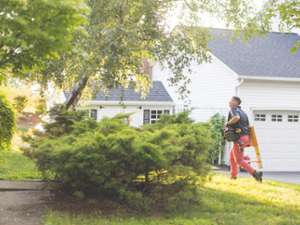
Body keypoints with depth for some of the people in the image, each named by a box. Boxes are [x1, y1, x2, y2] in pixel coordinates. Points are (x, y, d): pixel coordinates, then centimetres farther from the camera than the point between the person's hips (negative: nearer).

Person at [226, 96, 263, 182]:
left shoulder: (233, 110, -8)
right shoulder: (242, 112, 19)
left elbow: (237, 117, -32)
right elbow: (247, 125, 20)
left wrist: (228, 123, -16)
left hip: (239, 138, -9)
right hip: (245, 137, 9)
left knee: (239, 160, -3)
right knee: (232, 155, 22)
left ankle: (255, 173, -12)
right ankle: (233, 176, 26)